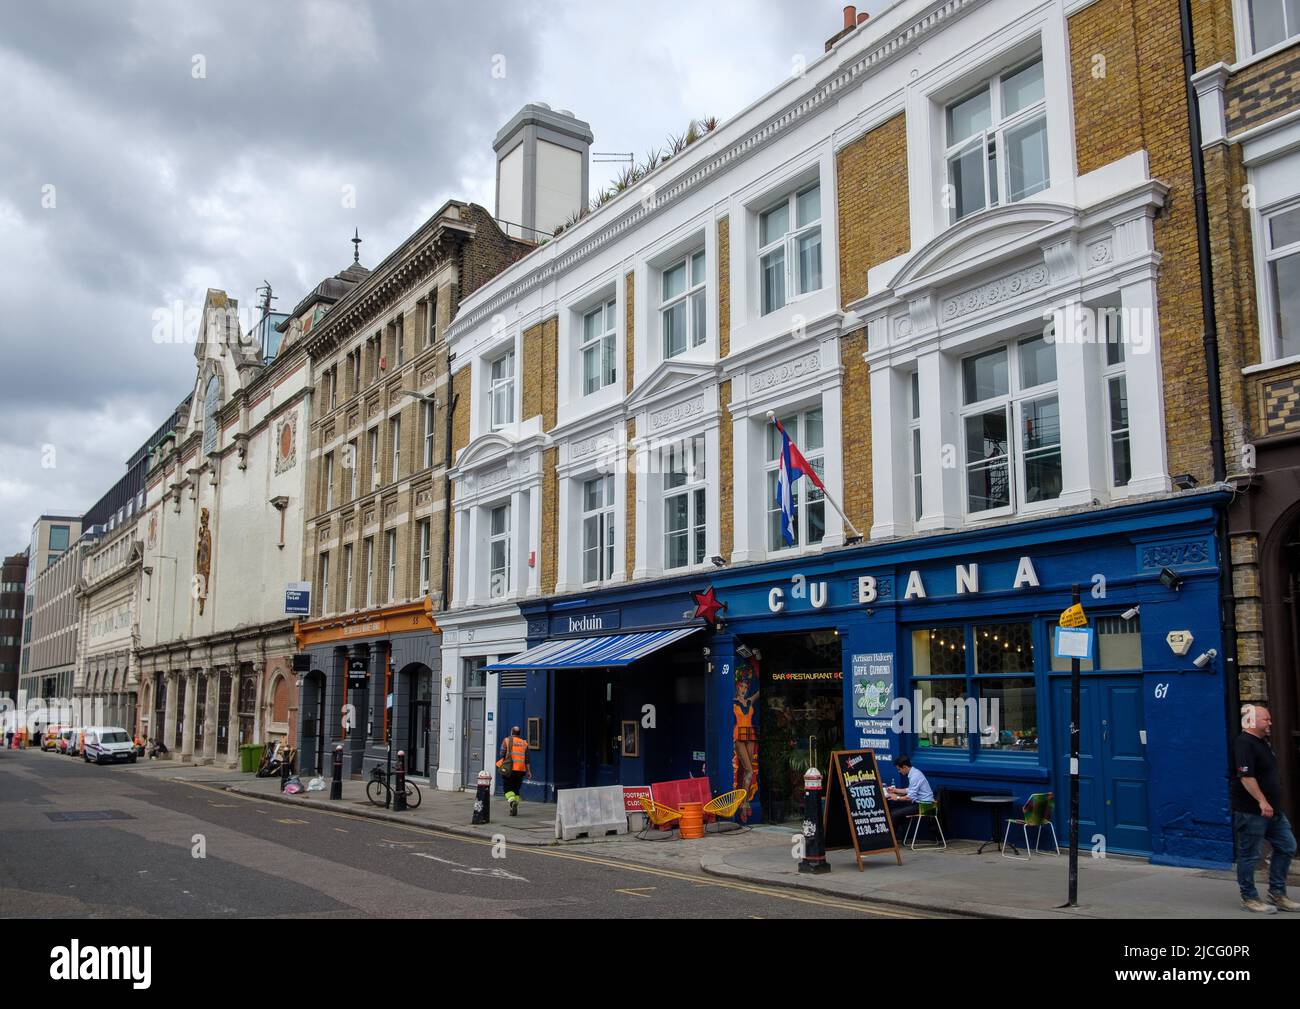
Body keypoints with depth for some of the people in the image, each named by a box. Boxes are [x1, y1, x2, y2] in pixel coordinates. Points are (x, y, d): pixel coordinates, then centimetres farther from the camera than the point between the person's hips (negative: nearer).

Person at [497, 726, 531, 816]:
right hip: (520, 770, 3)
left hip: (509, 769, -3)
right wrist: (528, 770, 7)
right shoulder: (524, 743, 9)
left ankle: (512, 801, -22)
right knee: (516, 789, 14)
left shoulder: (506, 740, 0)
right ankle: (515, 808, 11)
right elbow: (527, 758, 6)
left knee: (507, 788, 4)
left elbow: (502, 754, -5)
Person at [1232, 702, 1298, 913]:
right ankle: (1249, 898, 11)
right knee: (1249, 855, 0)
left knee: (1287, 847, 12)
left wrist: (1269, 802, 23)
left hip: (1272, 810, 10)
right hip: (1250, 811, -10)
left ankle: (1277, 893, 21)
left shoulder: (1263, 742, 15)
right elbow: (1246, 776, -26)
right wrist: (1262, 801, -28)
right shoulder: (1244, 744, -18)